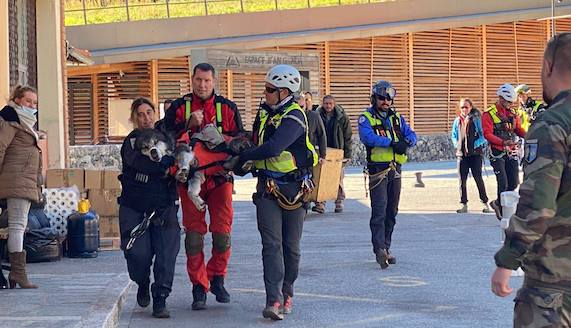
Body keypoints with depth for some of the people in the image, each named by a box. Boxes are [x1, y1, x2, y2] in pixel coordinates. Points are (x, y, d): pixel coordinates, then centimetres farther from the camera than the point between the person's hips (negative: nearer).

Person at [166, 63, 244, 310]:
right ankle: (199, 287, 7)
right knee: (194, 234, -2)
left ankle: (217, 279, 17)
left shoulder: (227, 107, 7)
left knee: (222, 234, -4)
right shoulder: (179, 107, 5)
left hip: (220, 177, 1)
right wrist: (189, 124, -14)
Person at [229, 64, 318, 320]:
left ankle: (286, 292, 25)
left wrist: (244, 157, -16)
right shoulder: (264, 113, 9)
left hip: (294, 189, -4)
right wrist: (250, 163, 4)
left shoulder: (294, 117, -15)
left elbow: (273, 147, -27)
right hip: (268, 188, 5)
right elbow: (256, 143, 23)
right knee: (272, 244, -7)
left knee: (291, 246, 8)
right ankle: (274, 300, -14)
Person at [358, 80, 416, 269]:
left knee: (392, 212, 10)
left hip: (395, 170, 6)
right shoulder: (366, 118, -1)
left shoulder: (397, 117, 16)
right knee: (379, 211, -14)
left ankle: (386, 248, 18)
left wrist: (406, 142, -16)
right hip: (377, 170, -6)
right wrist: (392, 142, -25)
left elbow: (411, 135, 9)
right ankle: (379, 249, -20)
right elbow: (367, 137, -19)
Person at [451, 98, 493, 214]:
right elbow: (454, 136, 20)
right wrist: (457, 144, 4)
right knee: (462, 180, 4)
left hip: (475, 153, -4)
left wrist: (477, 144, -13)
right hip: (461, 154, 4)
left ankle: (485, 203, 2)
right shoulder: (458, 121, 11)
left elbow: (484, 135, -3)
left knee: (478, 178, -5)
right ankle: (464, 204, 11)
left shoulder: (476, 119, -2)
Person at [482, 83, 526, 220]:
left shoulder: (513, 113, 12)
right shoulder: (489, 114, -9)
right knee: (503, 183, -10)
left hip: (512, 152, 6)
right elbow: (487, 134, -16)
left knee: (514, 183, 5)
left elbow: (518, 129, 13)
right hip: (497, 153, -6)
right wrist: (503, 142, -30)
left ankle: (498, 203, 26)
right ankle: (503, 213, 2)